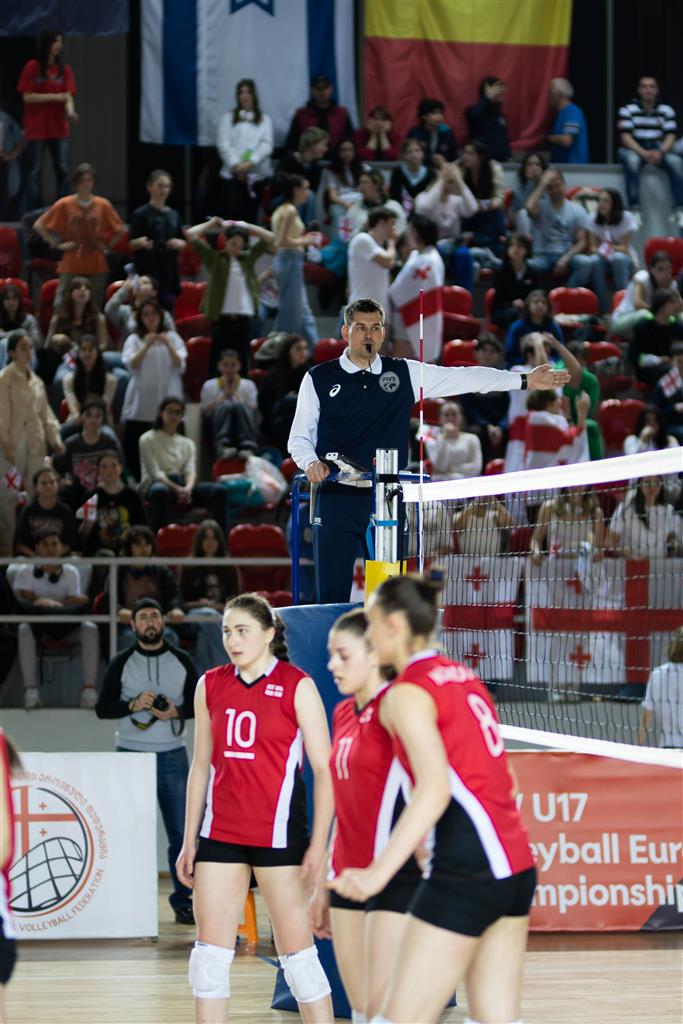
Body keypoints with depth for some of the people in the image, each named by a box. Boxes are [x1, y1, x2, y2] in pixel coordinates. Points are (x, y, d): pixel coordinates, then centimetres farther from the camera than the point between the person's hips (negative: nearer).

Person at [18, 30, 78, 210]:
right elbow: (27, 97, -9)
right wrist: (54, 97, -17)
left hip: (58, 128, 4)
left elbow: (68, 96, 0)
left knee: (62, 171, 0)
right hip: (36, 128, -4)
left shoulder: (64, 68, 6)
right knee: (35, 173, -2)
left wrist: (70, 111, -22)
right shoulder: (32, 67, -5)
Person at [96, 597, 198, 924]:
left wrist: (176, 712, -10)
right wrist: (133, 705, -16)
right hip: (131, 753, -1)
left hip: (172, 755, 1)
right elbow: (102, 707, 1)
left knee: (181, 832, 0)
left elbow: (198, 703, 9)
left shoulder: (181, 660, 8)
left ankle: (183, 900, 7)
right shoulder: (121, 663, 4)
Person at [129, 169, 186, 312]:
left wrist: (180, 243, -5)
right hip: (148, 272, -5)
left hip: (169, 272, 5)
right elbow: (131, 244, -3)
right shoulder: (141, 214, -1)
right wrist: (141, 242, -25)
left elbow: (184, 243, 18)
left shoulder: (173, 215, 14)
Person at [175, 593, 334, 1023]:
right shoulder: (210, 686, 9)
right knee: (210, 951, 2)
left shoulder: (297, 686, -5)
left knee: (297, 950, -2)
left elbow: (325, 769, -6)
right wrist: (190, 842, 12)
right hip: (221, 834, 4)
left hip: (278, 833, -4)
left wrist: (320, 843, -13)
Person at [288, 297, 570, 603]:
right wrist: (310, 463, -13)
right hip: (336, 499, -2)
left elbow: (463, 377, 8)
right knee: (332, 598, -3)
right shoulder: (318, 379, 5)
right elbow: (299, 437, 9)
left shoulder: (405, 374, 9)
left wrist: (525, 380, 4)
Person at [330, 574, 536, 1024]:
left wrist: (379, 872, -28)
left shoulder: (408, 691, -8)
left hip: (467, 869, -9)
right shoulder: (464, 677, 17)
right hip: (516, 865, 9)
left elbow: (434, 789, -21)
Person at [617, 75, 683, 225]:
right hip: (634, 149, -2)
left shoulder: (666, 110, 4)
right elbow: (625, 136, -12)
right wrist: (643, 153, -26)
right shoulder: (628, 110, -5)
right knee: (632, 160, -37)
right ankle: (635, 210, -37)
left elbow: (671, 135, -2)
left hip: (659, 149, 2)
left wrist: (660, 152, -23)